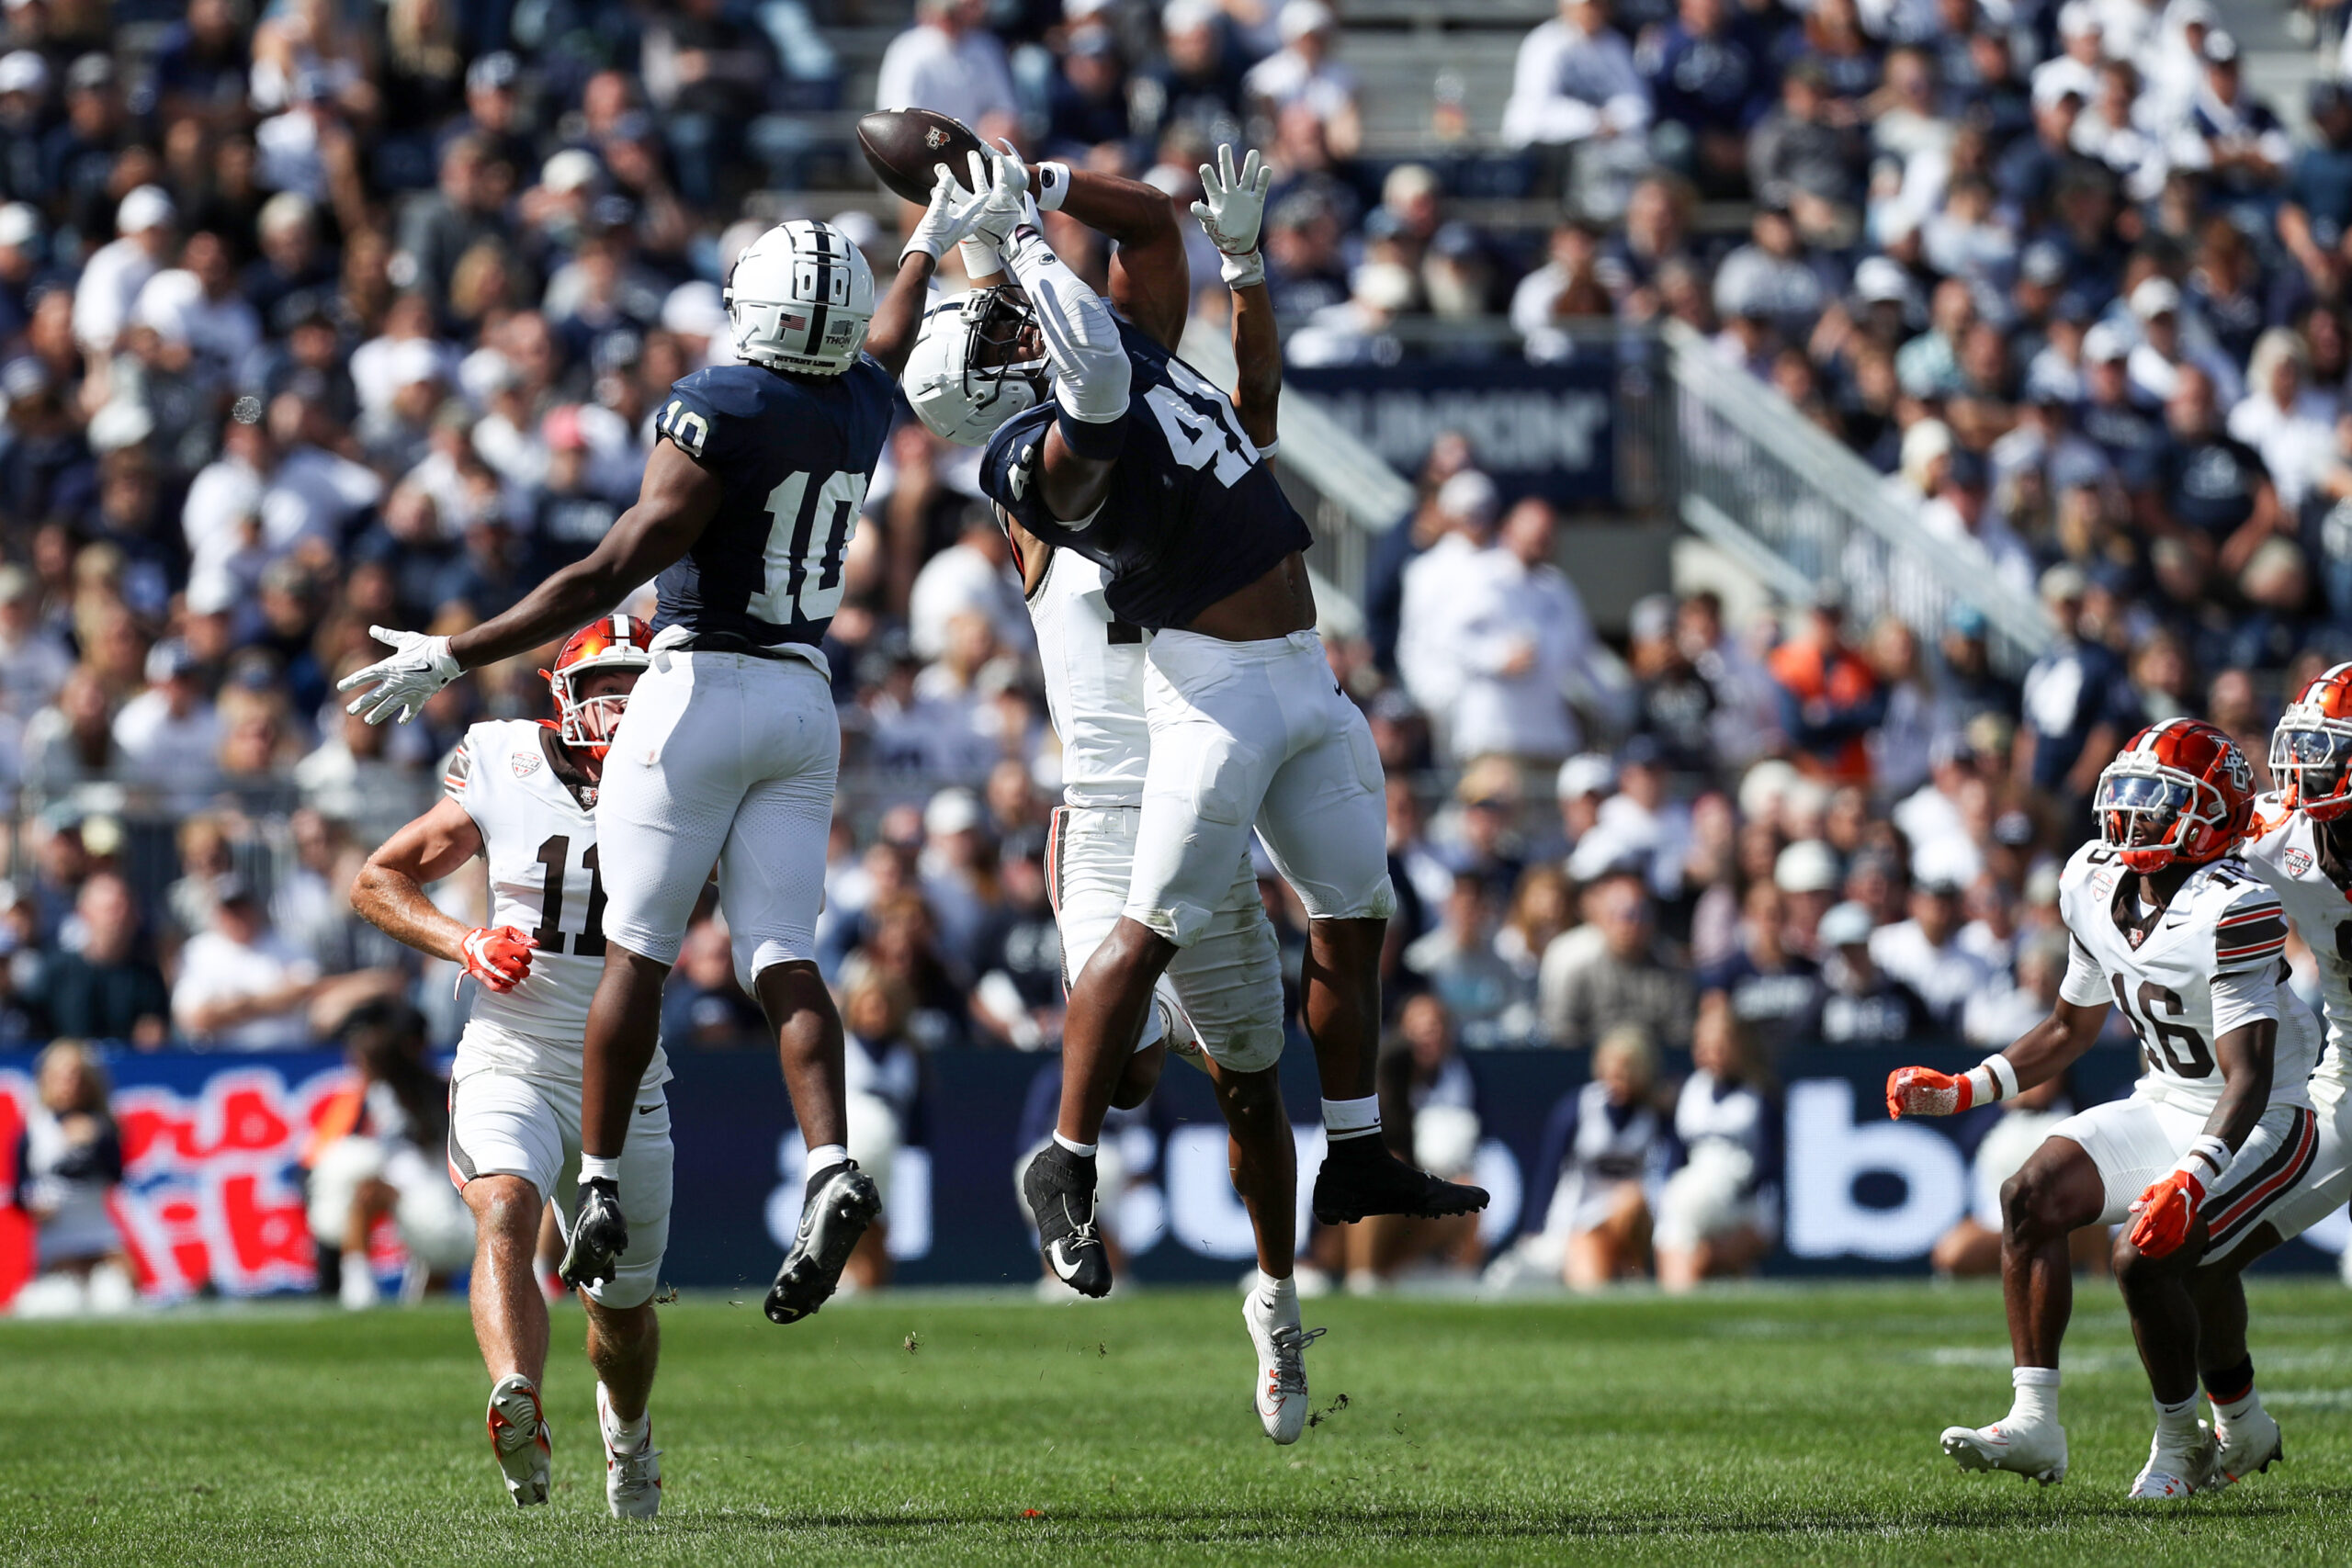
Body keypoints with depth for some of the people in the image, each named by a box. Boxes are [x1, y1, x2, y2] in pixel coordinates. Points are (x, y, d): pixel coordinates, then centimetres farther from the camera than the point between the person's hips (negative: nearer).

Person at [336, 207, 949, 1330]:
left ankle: (599, 1189, 3)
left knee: (636, 946, 2)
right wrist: (925, 246, 53)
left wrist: (452, 659, -13)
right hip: (806, 701, 6)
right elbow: (887, 340, 31)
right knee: (780, 955, 0)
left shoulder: (720, 415, -14)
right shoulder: (859, 405, 4)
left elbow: (608, 576, -17)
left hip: (706, 682, -6)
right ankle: (831, 1168, -19)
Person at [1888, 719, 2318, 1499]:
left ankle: (2181, 1444, -4)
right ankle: (2034, 1423, -14)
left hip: (2259, 1122, -8)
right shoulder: (2098, 884, 0)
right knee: (2032, 1196, -13)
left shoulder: (2231, 911, -25)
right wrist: (1963, 1090, 5)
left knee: (2146, 1255, -26)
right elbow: (2070, 1028, 16)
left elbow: (2249, 1075, -30)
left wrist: (2192, 1179, -44)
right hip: (2164, 1106, 8)